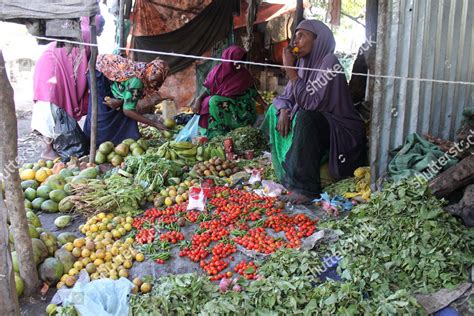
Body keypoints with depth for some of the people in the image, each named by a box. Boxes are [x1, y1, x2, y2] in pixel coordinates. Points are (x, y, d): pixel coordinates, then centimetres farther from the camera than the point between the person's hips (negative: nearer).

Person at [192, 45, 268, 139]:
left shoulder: (244, 73, 6)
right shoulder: (219, 70, -1)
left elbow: (253, 91, 9)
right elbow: (209, 89, 2)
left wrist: (264, 105, 1)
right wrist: (198, 99, -14)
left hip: (239, 105, 1)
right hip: (220, 101, -1)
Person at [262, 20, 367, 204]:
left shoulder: (329, 63, -19)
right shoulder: (303, 63, 4)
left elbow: (310, 103, -29)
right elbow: (285, 97, 8)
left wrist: (290, 70, -27)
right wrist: (283, 110, -15)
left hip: (343, 132, -8)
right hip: (318, 125, 8)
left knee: (304, 118, -33)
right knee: (276, 110, 3)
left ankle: (307, 188, -26)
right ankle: (289, 173, 5)